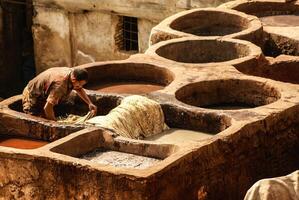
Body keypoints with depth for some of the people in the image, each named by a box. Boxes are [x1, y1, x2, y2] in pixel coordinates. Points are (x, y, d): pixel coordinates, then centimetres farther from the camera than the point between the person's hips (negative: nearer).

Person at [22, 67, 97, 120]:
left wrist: (90, 103, 1)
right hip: (32, 99, -9)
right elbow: (47, 107, -42)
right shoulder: (60, 84, -40)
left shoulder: (72, 73, -12)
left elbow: (79, 89, 13)